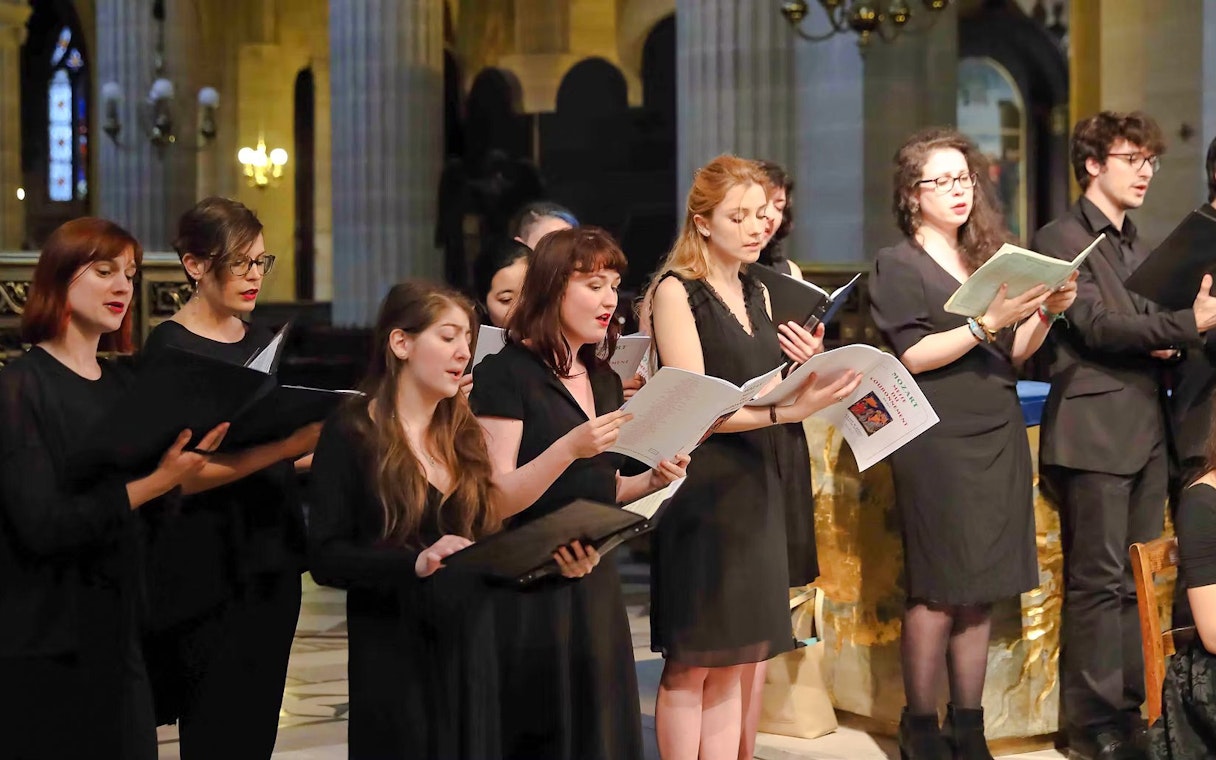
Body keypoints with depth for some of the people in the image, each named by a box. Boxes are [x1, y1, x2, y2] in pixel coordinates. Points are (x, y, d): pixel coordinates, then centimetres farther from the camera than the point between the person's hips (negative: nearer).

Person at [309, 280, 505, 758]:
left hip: (472, 646, 5)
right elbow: (326, 557, -12)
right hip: (394, 653, -5)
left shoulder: (466, 435, 14)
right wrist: (415, 563, -27)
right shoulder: (351, 435, -4)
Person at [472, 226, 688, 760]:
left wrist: (652, 480, 2)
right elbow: (496, 499, -16)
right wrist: (568, 449, -27)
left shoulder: (604, 380, 14)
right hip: (528, 591, -7)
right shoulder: (505, 375, -10)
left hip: (594, 586, 7)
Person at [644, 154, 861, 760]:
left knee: (738, 661, 6)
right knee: (692, 663, -2)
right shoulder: (676, 291, -6)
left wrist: (807, 371, -1)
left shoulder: (757, 294, 16)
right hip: (701, 488, -7)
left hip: (755, 483, 7)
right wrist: (784, 410, -26)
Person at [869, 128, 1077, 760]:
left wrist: (1047, 312, -1)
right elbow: (914, 356, -12)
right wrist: (988, 322, -19)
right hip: (938, 444, -6)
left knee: (980, 592, 6)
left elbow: (1013, 356, 16)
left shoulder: (985, 258, 18)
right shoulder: (898, 265, 0)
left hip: (998, 440, 6)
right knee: (937, 593, -4)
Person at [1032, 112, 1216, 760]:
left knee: (1138, 580, 10)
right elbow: (1094, 325, -16)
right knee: (1098, 580, -5)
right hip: (1096, 432, -8)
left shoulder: (1137, 245, 20)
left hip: (1146, 430, 8)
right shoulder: (1061, 239, -6)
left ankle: (1131, 707, 17)